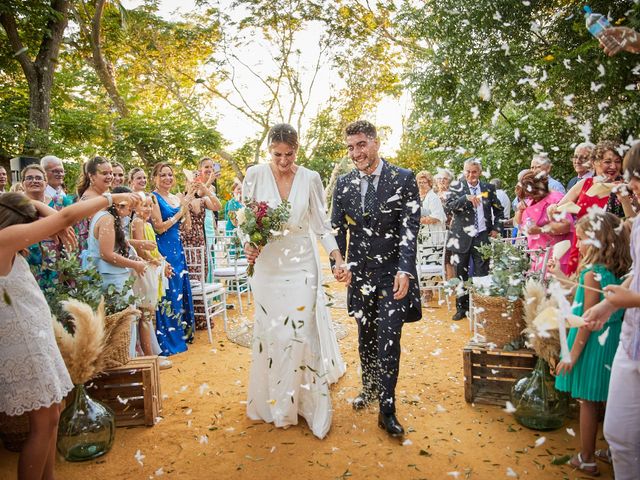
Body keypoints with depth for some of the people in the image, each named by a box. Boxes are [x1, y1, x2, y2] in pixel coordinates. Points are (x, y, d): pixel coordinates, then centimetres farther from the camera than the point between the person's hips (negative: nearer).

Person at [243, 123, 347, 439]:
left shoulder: (310, 179, -2)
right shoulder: (255, 175, -3)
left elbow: (321, 224, 2)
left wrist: (338, 259, -9)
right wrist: (247, 244, -15)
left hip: (302, 265, -1)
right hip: (267, 265, 1)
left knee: (303, 330, -2)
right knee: (270, 332, 8)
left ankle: (306, 401, 14)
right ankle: (274, 401, 27)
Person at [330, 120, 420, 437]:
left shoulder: (404, 179, -6)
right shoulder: (344, 183, 5)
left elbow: (410, 228, -10)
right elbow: (337, 228, 8)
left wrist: (404, 271, -20)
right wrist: (337, 262, -8)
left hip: (393, 274, -3)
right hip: (360, 274, 4)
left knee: (388, 340, -3)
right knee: (365, 337, 16)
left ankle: (387, 409, 9)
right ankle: (370, 388, 36)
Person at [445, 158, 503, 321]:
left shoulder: (488, 188, 6)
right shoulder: (456, 187, 0)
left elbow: (498, 210, 17)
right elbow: (447, 207, -14)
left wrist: (496, 228, 5)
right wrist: (466, 198, -25)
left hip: (482, 236, 1)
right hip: (462, 237, -1)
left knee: (482, 274, 1)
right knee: (461, 274, 7)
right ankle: (462, 307, 19)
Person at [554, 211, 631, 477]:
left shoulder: (592, 274, -21)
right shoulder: (619, 272, 1)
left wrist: (573, 355, -14)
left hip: (594, 344, -7)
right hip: (616, 343, 7)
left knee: (588, 402, 7)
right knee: (612, 402, 18)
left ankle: (586, 459, 20)